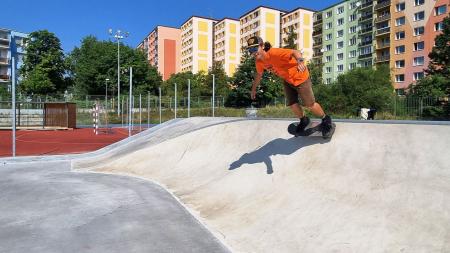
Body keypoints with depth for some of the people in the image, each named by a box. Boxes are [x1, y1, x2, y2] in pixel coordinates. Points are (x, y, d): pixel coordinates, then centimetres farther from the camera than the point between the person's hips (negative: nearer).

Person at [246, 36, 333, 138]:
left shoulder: (274, 53, -33)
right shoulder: (259, 61, -10)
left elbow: (295, 52, -45)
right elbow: (259, 74, 10)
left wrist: (300, 61, -66)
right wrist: (254, 89, 18)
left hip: (300, 77, -6)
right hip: (287, 80, 7)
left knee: (309, 104, -1)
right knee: (293, 105, 7)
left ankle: (326, 120, 26)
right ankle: (304, 120, 38)